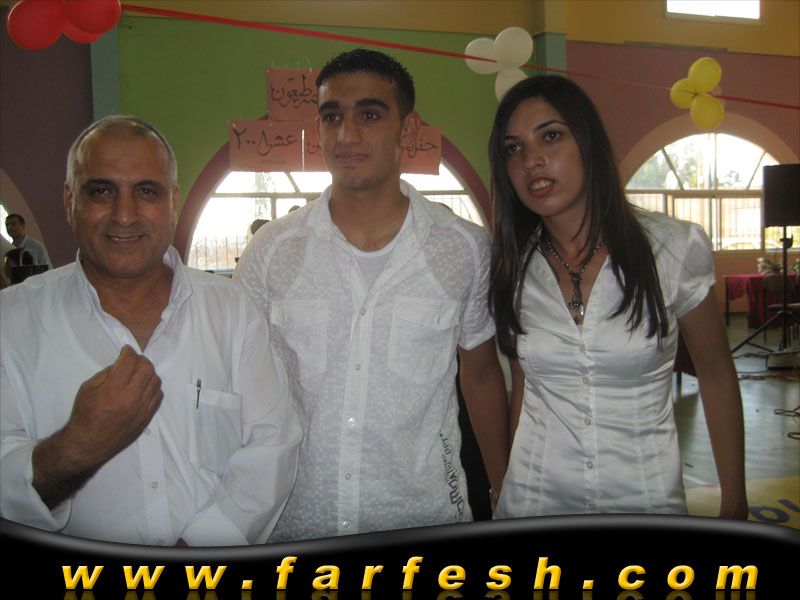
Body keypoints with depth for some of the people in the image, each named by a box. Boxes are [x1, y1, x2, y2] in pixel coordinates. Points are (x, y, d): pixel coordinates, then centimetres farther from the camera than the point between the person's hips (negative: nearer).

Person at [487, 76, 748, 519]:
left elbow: (716, 376, -1)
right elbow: (523, 387, 6)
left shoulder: (675, 248, -10)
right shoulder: (511, 267, -4)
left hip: (648, 499, -1)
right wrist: (509, 491, 6)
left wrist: (734, 505, 2)